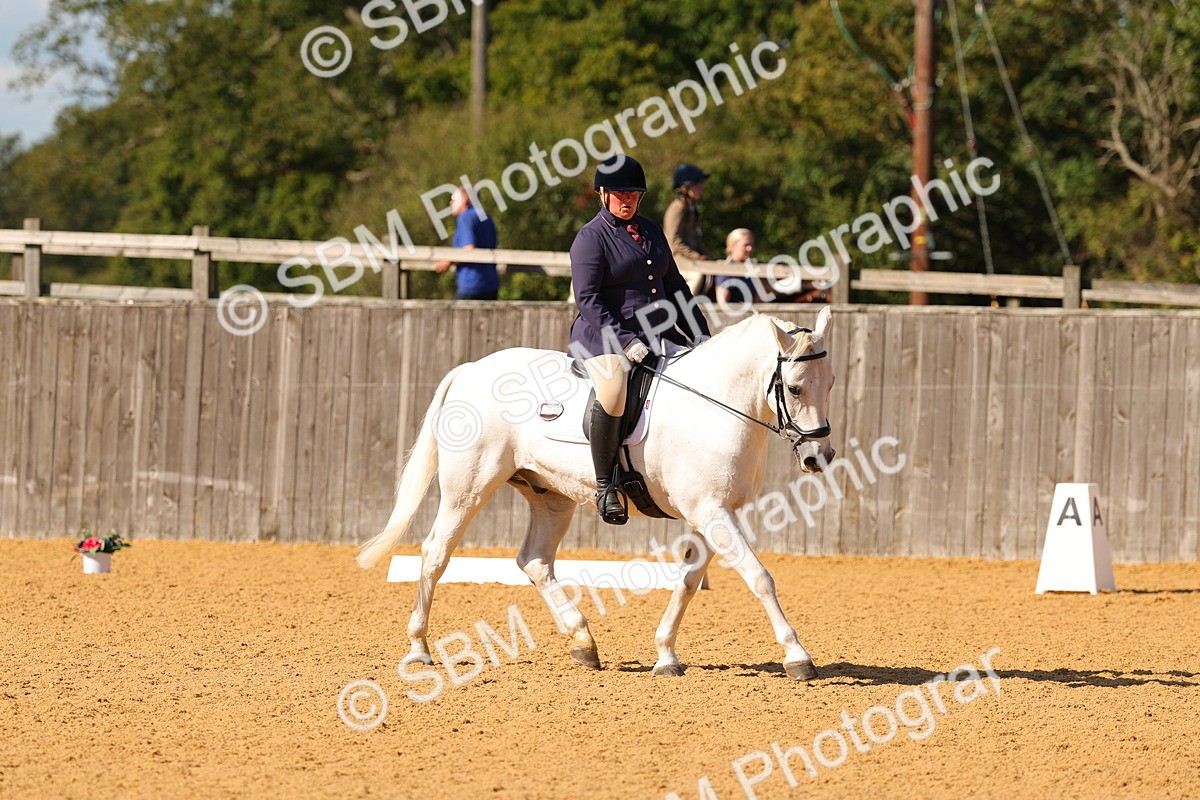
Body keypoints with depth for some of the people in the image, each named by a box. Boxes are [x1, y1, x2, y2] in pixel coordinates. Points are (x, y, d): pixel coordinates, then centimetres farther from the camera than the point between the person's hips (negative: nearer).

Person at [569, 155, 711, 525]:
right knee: (612, 391, -36)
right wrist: (625, 342, -23)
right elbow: (587, 299, -13)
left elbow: (674, 286, 23)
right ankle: (605, 484, -27)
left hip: (658, 335, 8)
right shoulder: (591, 238, -5)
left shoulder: (651, 231, 17)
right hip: (604, 335, -8)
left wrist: (700, 337, 13)